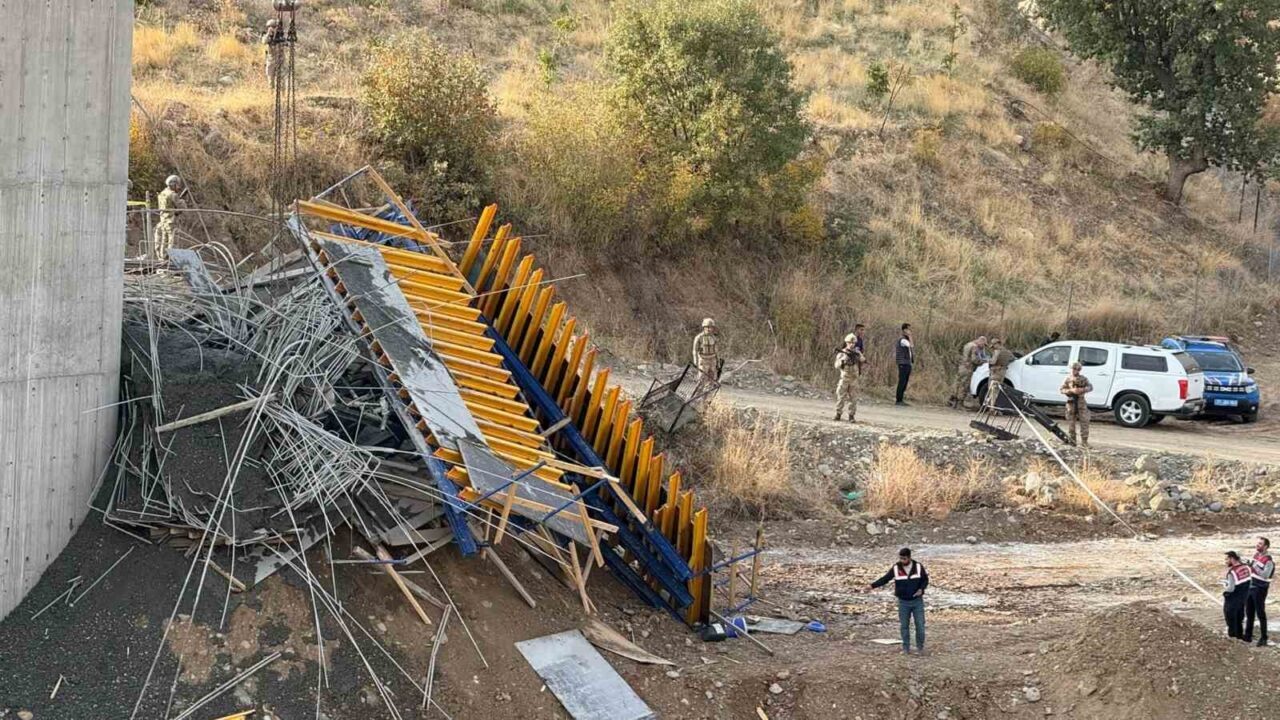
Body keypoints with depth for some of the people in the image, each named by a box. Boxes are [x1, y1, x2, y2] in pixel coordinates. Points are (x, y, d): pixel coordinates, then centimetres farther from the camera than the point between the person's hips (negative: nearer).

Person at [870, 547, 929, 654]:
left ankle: (920, 647, 13)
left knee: (920, 624, -1)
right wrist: (872, 586, -14)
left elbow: (925, 580, 3)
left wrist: (921, 589, -16)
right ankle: (906, 648, 13)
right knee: (904, 625, 2)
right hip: (903, 602, 0)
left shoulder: (918, 566, -7)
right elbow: (885, 579, -4)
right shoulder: (896, 568, -8)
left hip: (917, 601, 0)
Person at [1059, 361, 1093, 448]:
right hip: (1071, 402, 0)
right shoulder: (1068, 379, 3)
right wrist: (1071, 390, -17)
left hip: (1081, 402, 0)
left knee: (1084, 421, -5)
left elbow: (1090, 387, 3)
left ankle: (1084, 441, 0)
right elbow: (1061, 389, -1)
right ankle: (1072, 441, 11)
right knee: (1071, 422, 3)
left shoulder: (1083, 379, 6)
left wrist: (1082, 390, -15)